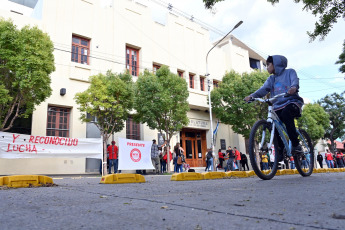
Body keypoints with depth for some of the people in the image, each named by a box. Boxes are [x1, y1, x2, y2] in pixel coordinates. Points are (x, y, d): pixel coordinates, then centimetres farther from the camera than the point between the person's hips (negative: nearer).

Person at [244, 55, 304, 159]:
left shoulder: (289, 72, 7)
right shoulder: (271, 79, 18)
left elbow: (295, 81, -15)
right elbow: (263, 89, 0)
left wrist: (293, 87, -41)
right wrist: (251, 96, -20)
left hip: (292, 103, -5)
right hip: (278, 106, 5)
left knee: (286, 114, -35)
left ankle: (296, 144, -25)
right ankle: (280, 149, 3)